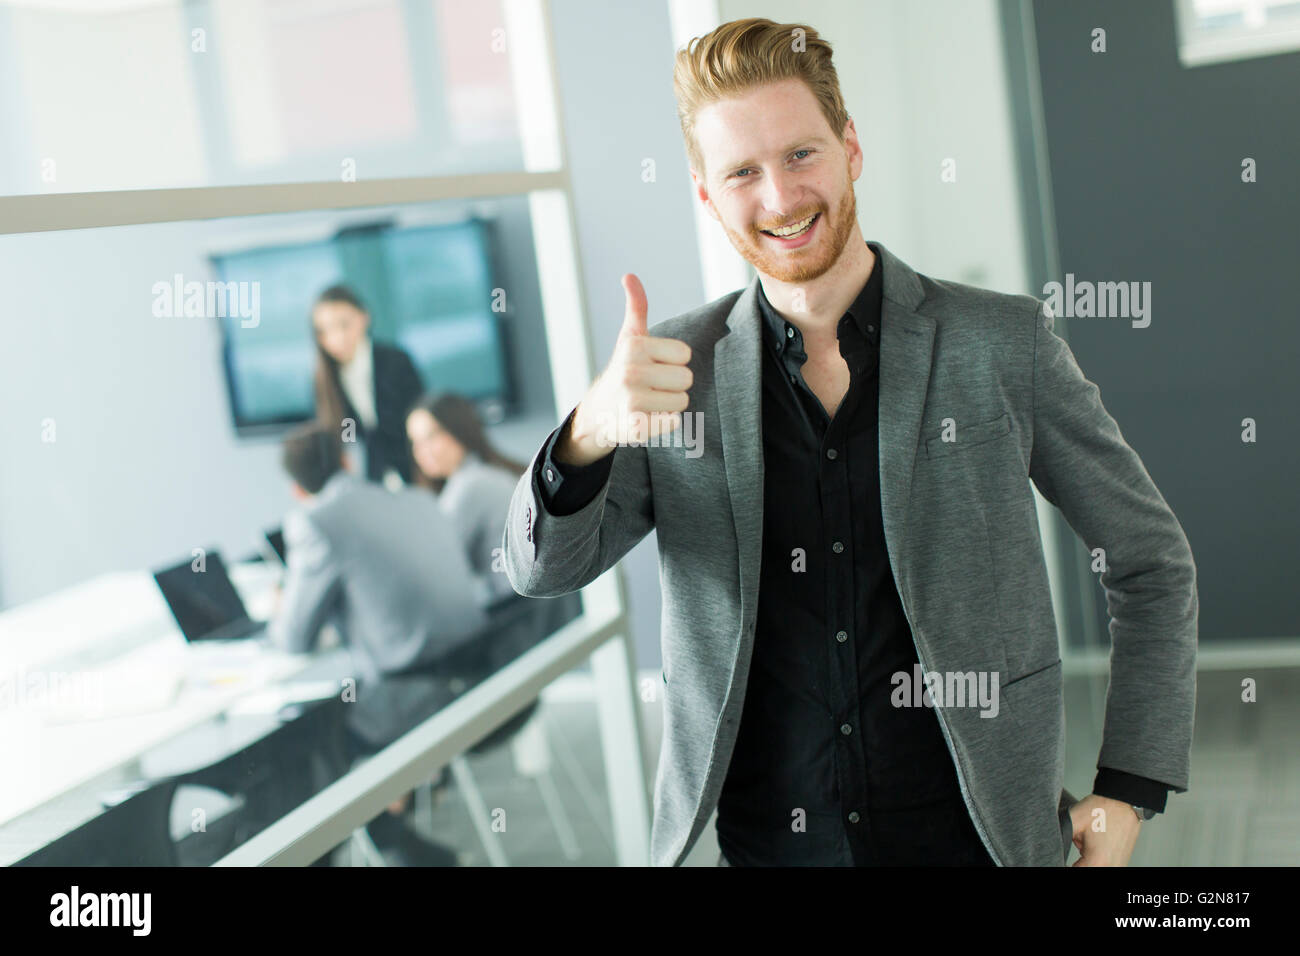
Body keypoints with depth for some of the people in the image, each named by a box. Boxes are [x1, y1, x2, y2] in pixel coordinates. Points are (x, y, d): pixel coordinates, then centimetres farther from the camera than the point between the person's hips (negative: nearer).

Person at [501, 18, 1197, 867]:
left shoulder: (1004, 345, -7)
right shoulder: (680, 372, -2)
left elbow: (1154, 563, 2)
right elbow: (542, 568, -7)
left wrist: (1128, 794, -3)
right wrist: (591, 432, -28)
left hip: (973, 833, -1)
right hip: (762, 840, 2)